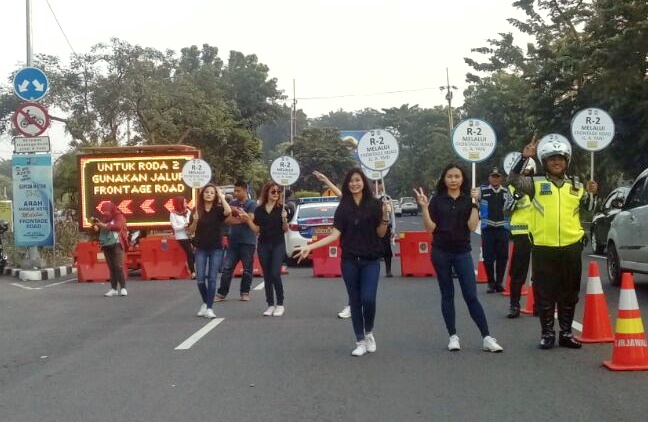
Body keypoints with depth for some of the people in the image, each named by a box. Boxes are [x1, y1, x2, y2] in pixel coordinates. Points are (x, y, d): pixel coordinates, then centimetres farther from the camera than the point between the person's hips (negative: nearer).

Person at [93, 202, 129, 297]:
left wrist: (105, 226, -21)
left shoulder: (118, 216, 2)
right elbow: (97, 230, 21)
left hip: (117, 244, -5)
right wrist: (95, 225, 0)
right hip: (106, 246, 5)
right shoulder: (103, 218, 17)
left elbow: (118, 226, -18)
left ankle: (123, 288, -9)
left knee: (119, 267, -11)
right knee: (111, 268, 3)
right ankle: (113, 289, 3)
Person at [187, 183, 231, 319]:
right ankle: (205, 302, 25)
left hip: (216, 249, -2)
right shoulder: (198, 210, 2)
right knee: (200, 278, 1)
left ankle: (210, 308, 2)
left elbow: (228, 211, -27)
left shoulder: (218, 209, -3)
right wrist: (195, 221, -14)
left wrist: (221, 196, -16)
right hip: (201, 249, 2)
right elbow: (191, 231, 6)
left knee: (212, 278, -2)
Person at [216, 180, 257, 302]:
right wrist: (241, 219, -12)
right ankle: (222, 293, 5)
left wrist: (236, 211, -11)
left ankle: (245, 293, 14)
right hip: (233, 241, 4)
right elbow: (227, 220, 2)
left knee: (247, 269, 3)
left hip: (248, 241, -4)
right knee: (227, 268, 1)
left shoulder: (252, 204, -3)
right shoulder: (232, 204, 11)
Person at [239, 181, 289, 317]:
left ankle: (280, 304, 1)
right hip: (263, 246, 3)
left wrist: (284, 219, -20)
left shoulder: (281, 209, -1)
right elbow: (256, 230, 8)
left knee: (275, 274, -12)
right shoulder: (259, 210, 6)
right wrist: (247, 219, -3)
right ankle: (270, 305, 13)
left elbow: (285, 230, -2)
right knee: (267, 276, 6)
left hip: (278, 245, -3)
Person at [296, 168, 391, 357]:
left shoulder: (374, 204, -1)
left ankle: (369, 333, 16)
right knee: (355, 300, 4)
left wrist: (385, 216, -18)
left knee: (368, 299, -12)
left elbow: (380, 233, 0)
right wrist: (310, 247, -10)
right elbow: (335, 234, -1)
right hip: (349, 261, 2)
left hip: (371, 260, -2)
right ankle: (360, 341, 14)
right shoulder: (343, 208, 4)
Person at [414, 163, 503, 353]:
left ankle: (486, 338, -4)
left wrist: (475, 203, -12)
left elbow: (472, 226, -7)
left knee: (471, 295, -5)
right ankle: (453, 336, 14)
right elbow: (430, 228, -3)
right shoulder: (437, 200, 2)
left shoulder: (468, 199, 2)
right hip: (441, 253, 1)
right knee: (447, 294, 6)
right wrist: (424, 207, -13)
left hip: (462, 252, -1)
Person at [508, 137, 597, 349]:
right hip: (543, 248, -3)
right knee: (545, 294, 2)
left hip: (571, 247, 3)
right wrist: (524, 158, -18)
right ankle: (547, 333, 14)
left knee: (569, 294, 10)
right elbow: (513, 180, -10)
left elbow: (587, 208, 21)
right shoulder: (536, 183, 1)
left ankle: (566, 333, 21)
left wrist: (592, 195, 1)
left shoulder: (576, 186, 10)